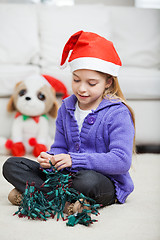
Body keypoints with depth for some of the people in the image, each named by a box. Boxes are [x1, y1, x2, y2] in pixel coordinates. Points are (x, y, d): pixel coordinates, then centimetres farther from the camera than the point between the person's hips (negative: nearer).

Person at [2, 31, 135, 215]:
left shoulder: (118, 114, -13)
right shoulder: (66, 108, 8)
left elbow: (122, 161, -21)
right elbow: (60, 147, 12)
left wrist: (75, 160, -29)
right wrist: (52, 159, -15)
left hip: (108, 182, -6)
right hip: (68, 175, 6)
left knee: (89, 181, -42)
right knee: (11, 165, -5)